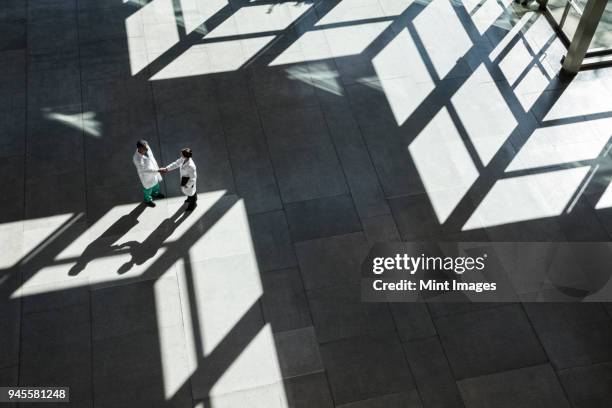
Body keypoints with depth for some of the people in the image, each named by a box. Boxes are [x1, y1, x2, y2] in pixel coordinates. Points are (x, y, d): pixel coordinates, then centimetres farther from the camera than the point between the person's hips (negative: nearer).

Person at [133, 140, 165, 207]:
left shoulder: (146, 148, -23)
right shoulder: (137, 159, -43)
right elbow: (145, 170, -32)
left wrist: (156, 167, 12)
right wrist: (158, 171, -33)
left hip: (153, 169, 6)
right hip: (146, 175, -6)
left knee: (156, 182, 32)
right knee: (148, 187, 23)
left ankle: (155, 193, 65)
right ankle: (148, 200, 54)